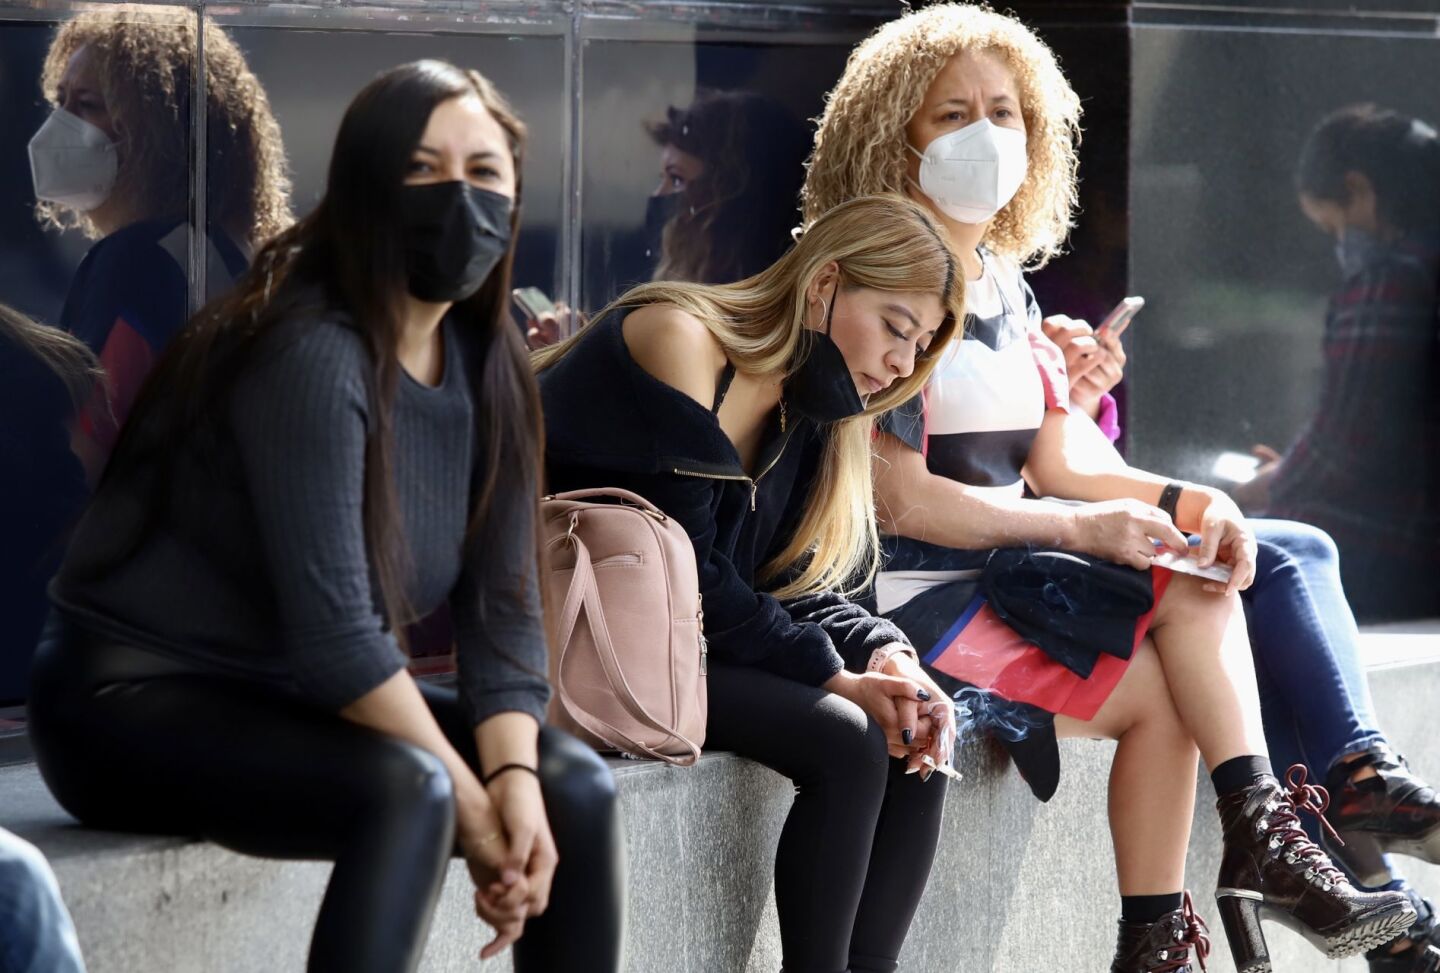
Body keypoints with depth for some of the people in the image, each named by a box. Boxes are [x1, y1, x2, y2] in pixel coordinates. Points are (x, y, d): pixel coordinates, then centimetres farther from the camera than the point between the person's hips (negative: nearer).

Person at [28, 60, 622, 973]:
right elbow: (332, 628, -26)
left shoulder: (487, 366, 2)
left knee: (576, 785, -7)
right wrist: (470, 802, -21)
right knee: (407, 793, -31)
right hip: (139, 699, -8)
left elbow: (503, 605, -1)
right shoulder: (309, 353, -23)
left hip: (298, 700, 8)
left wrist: (515, 776, -18)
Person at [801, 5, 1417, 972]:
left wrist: (1184, 500, -4)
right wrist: (1078, 529, -17)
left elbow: (1058, 463, 14)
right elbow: (897, 498, -16)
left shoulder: (1006, 288, 16)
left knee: (1197, 584, -13)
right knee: (1164, 691, -19)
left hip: (1001, 569, 8)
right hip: (907, 593, -8)